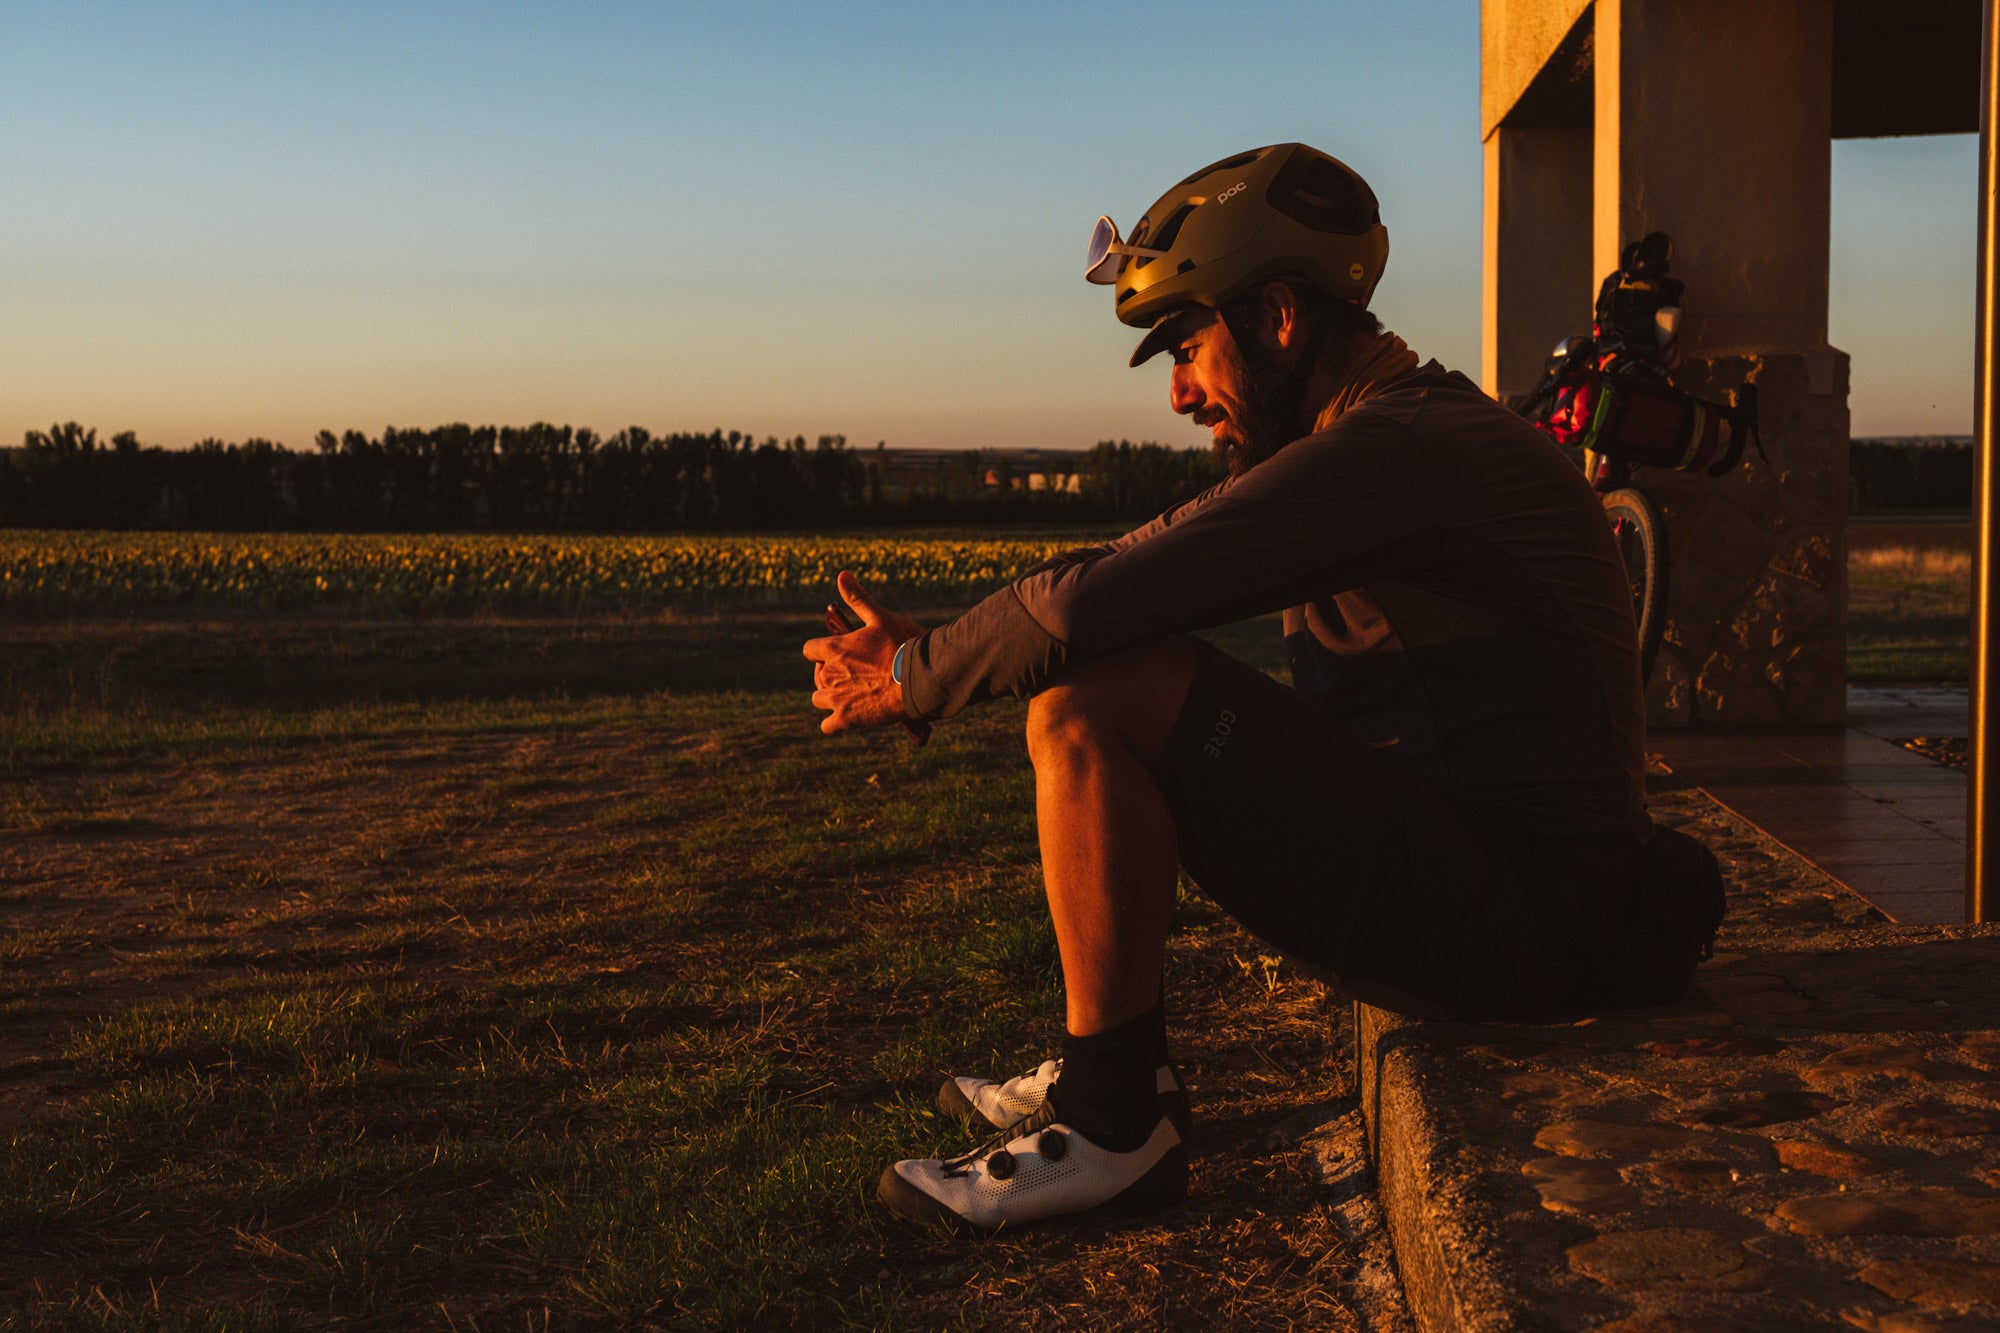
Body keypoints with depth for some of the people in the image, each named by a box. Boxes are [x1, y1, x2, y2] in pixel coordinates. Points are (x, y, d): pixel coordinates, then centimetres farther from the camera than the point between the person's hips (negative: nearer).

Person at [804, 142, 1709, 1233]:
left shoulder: (1395, 447, -19)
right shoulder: (1403, 432, 14)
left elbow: (1093, 604, -23)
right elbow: (1136, 563, 17)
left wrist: (912, 684, -7)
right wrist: (932, 644, 8)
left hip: (1510, 924, -10)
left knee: (1093, 698, -20)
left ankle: (1113, 1126, -9)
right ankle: (1109, 1073, 19)